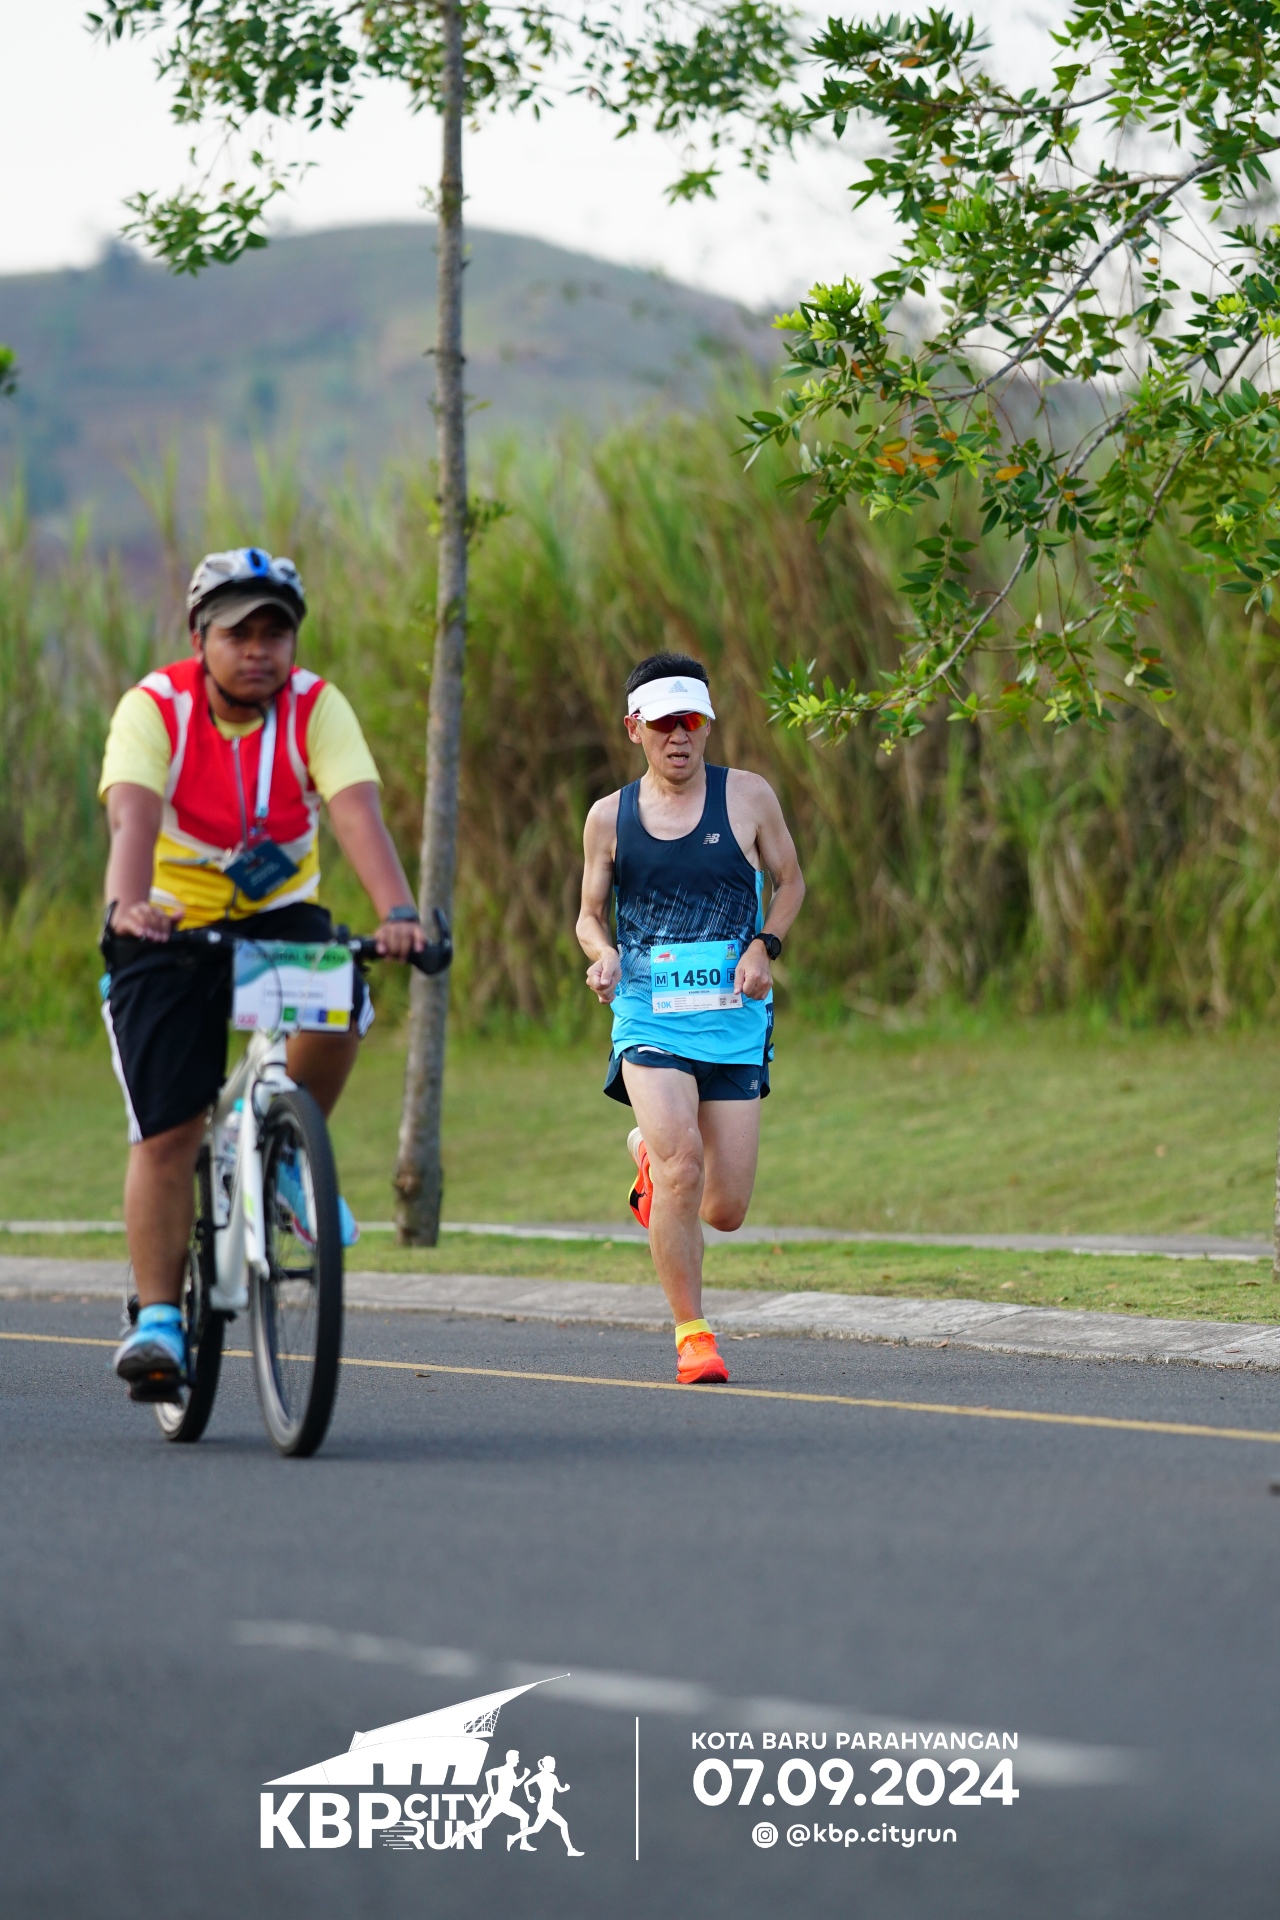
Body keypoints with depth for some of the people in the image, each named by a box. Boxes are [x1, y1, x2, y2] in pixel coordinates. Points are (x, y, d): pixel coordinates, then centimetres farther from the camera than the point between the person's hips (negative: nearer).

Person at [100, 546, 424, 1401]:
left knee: (338, 1009, -31)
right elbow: (134, 816, -33)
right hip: (170, 929, -1)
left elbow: (357, 812, -27)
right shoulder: (155, 708, -17)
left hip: (280, 915, 1)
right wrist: (130, 905, -53)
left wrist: (398, 911, -44)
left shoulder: (317, 708, -12)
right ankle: (157, 1317, 1)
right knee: (167, 1133, -9)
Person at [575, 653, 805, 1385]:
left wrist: (764, 947, -3)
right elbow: (590, 913, 16)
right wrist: (603, 955, -7)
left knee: (726, 1209, 2)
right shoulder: (611, 816, 5)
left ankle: (652, 1156, 37)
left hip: (734, 1020, 1)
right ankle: (692, 1332, -11)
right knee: (683, 1166, -24)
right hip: (649, 1014, -1)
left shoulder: (748, 796, 3)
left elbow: (790, 880, 16)